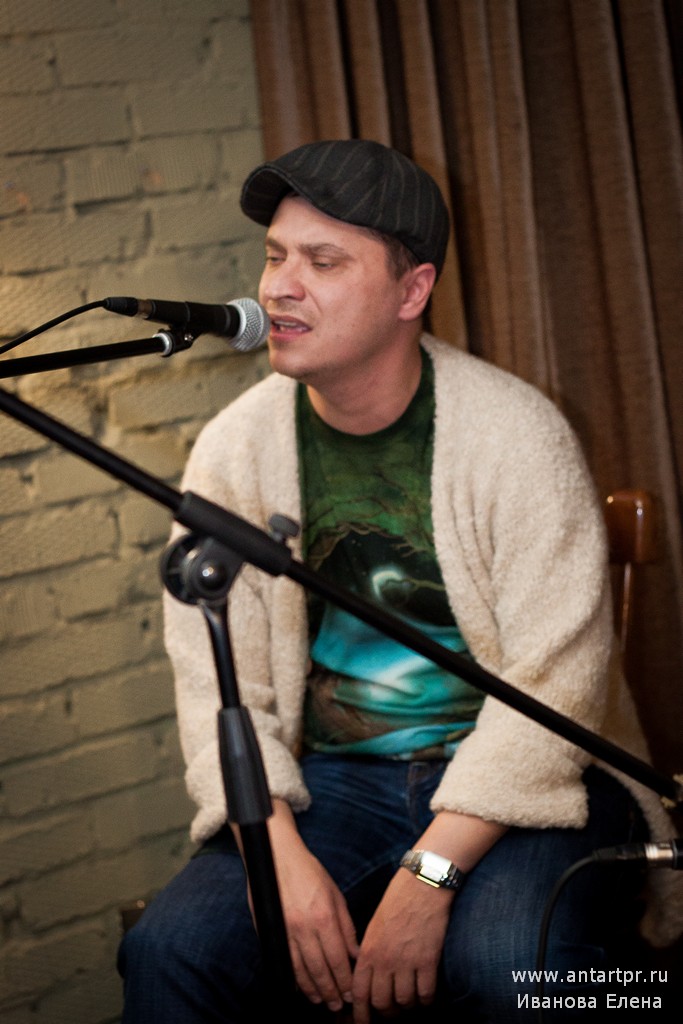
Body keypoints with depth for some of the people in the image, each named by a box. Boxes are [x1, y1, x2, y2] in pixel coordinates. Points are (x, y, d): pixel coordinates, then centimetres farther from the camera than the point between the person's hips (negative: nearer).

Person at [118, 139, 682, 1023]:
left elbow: (552, 683, -14)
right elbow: (217, 686, -1)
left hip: (515, 779, -3)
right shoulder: (233, 450, 1)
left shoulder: (515, 431, -8)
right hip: (332, 780, 3)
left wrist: (428, 878, -24)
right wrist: (281, 853, -20)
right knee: (169, 950, -22)